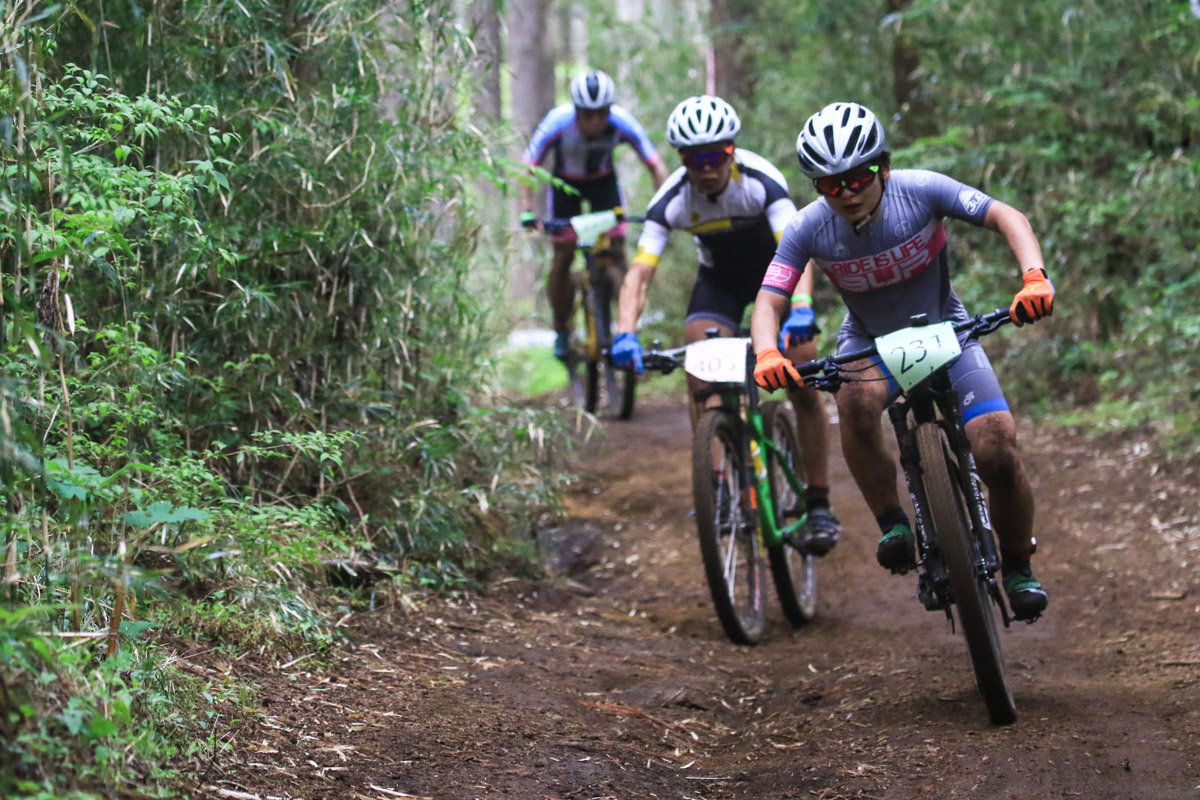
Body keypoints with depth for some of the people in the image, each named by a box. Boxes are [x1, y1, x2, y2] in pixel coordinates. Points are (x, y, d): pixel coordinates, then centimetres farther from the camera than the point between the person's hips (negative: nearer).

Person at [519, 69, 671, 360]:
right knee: (563, 254, -7)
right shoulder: (558, 123, -34)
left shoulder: (622, 123, -31)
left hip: (603, 181, 1)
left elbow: (656, 166, -23)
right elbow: (529, 166, -27)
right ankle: (561, 331, 9)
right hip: (565, 183, -1)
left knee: (617, 252, -12)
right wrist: (527, 211, -39)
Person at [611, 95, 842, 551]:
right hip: (720, 277, 2)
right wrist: (626, 333, -49)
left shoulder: (760, 181, -33)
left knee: (803, 388, -13)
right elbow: (640, 272, -31)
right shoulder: (673, 200, -26)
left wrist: (801, 309, -61)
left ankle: (820, 505, -3)